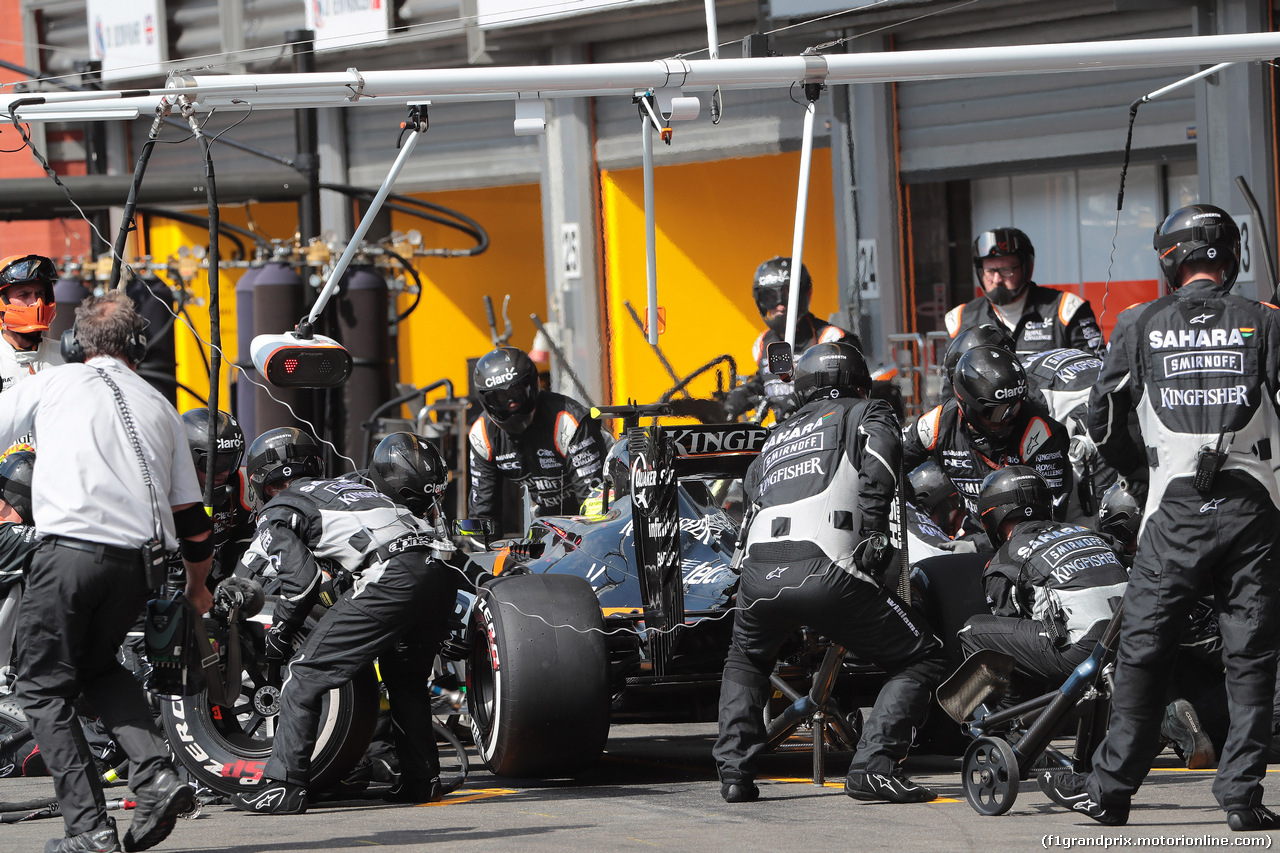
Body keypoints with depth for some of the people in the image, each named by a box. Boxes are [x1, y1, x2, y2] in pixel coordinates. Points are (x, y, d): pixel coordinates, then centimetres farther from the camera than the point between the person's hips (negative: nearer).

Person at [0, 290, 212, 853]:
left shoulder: (51, 385, 8)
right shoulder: (159, 409, 19)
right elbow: (191, 519, 20)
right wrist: (197, 589, 36)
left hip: (70, 549, -5)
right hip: (138, 558, 5)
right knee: (99, 666, 27)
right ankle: (156, 774, 5)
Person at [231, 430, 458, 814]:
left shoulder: (277, 511, 12)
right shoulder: (345, 485, 33)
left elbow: (301, 574, 0)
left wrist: (281, 630, 12)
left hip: (390, 581, -7)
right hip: (440, 576, 7)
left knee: (307, 675, 0)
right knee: (406, 678, 29)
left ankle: (283, 785, -5)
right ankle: (422, 779, 28)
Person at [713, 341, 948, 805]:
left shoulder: (775, 439, 35)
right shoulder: (865, 413, 20)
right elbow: (879, 453, -2)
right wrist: (875, 530, -4)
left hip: (758, 570, 5)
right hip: (826, 571, -5)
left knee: (744, 662, 35)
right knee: (923, 659, 9)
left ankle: (734, 770, 19)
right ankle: (873, 763, -8)